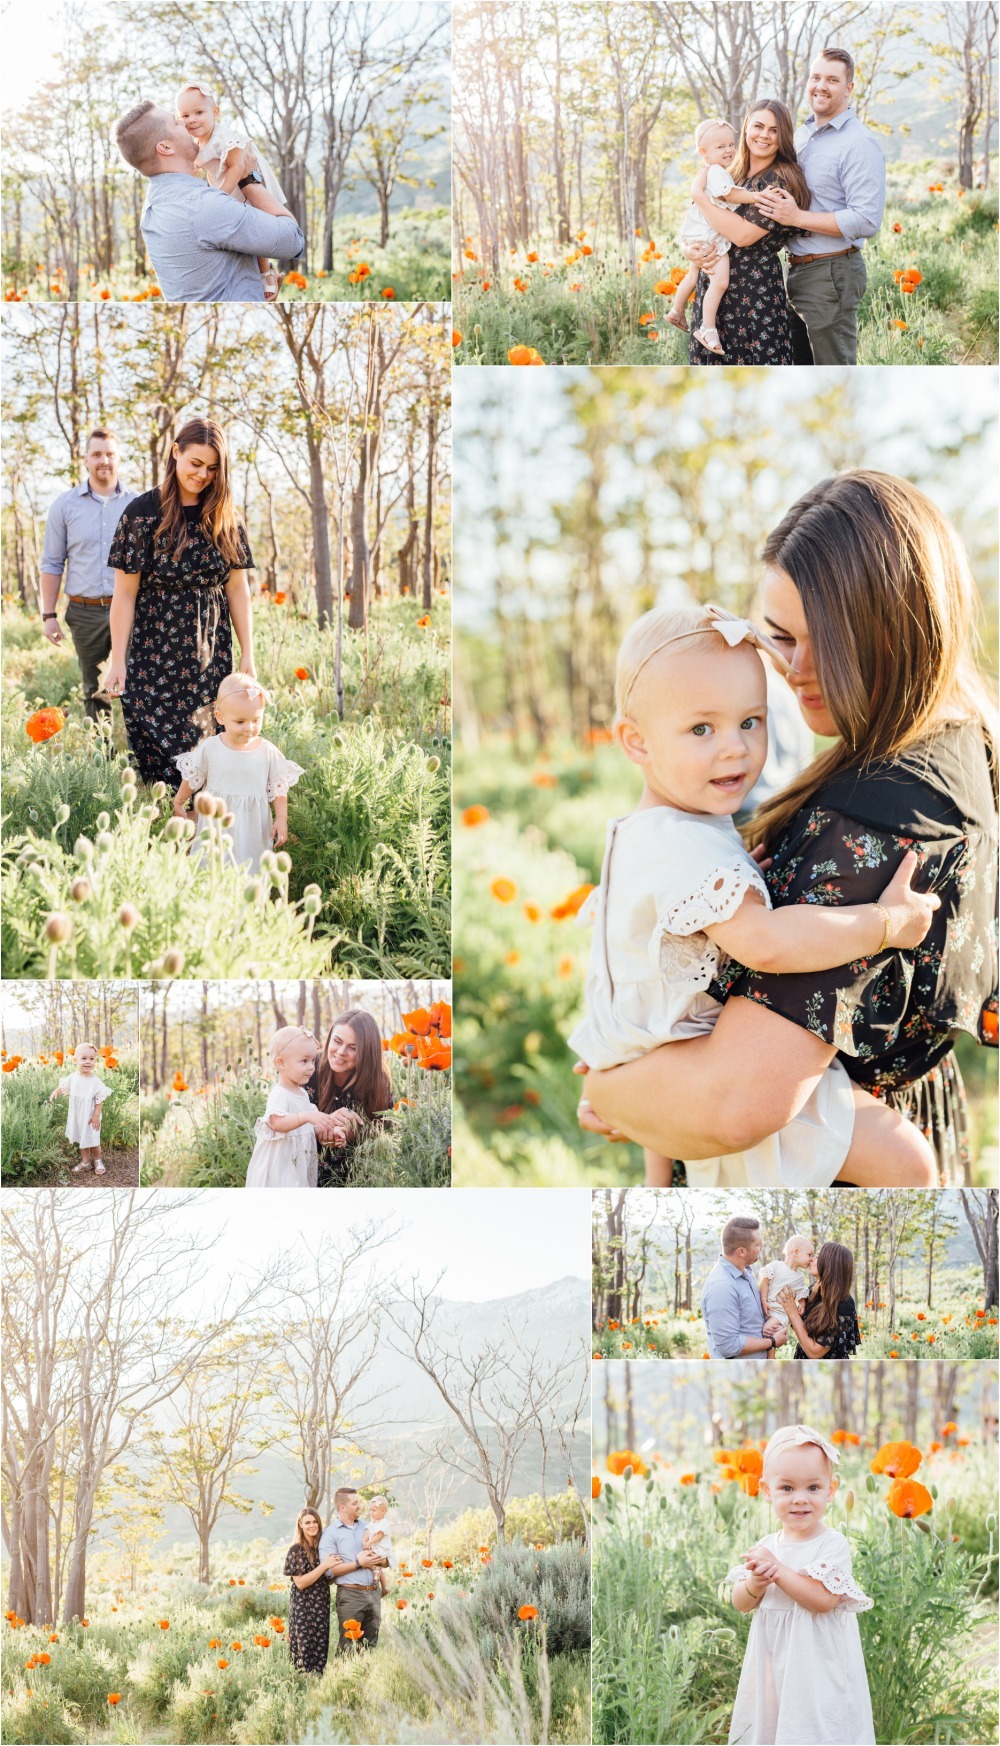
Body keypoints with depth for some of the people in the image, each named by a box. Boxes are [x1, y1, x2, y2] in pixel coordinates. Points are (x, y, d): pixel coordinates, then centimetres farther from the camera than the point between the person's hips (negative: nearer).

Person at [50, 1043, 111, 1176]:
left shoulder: (96, 1081, -19)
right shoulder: (73, 1078, -8)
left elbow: (100, 1100, -15)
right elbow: (63, 1087, 7)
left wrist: (96, 1115, -17)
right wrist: (55, 1093, -13)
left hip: (90, 1117, -4)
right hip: (76, 1116, 4)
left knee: (93, 1140, 8)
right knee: (82, 1140, 17)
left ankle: (98, 1161, 31)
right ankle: (85, 1162, 32)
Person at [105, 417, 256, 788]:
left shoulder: (225, 519, 6)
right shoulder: (144, 513, -5)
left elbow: (238, 590, 8)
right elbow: (125, 594, -5)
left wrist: (247, 655, 5)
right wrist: (117, 661, -8)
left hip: (210, 657, 3)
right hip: (154, 657, -3)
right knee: (156, 746, -2)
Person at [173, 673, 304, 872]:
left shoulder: (269, 752, -8)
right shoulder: (209, 748, -8)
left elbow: (279, 787, 0)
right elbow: (192, 779, 7)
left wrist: (281, 819, -7)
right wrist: (178, 804, 17)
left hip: (253, 830, 0)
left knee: (251, 868, 2)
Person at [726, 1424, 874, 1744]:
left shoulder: (832, 1544, -10)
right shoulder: (766, 1546, 7)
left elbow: (823, 1599, -22)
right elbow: (740, 1604, 8)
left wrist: (777, 1569, -20)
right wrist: (755, 1585, -14)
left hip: (817, 1667, -6)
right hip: (771, 1666, 6)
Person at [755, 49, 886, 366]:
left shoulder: (859, 144, -13)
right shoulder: (801, 135, 14)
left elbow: (866, 220, -22)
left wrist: (797, 217, -22)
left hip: (832, 274, -9)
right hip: (797, 271, 9)